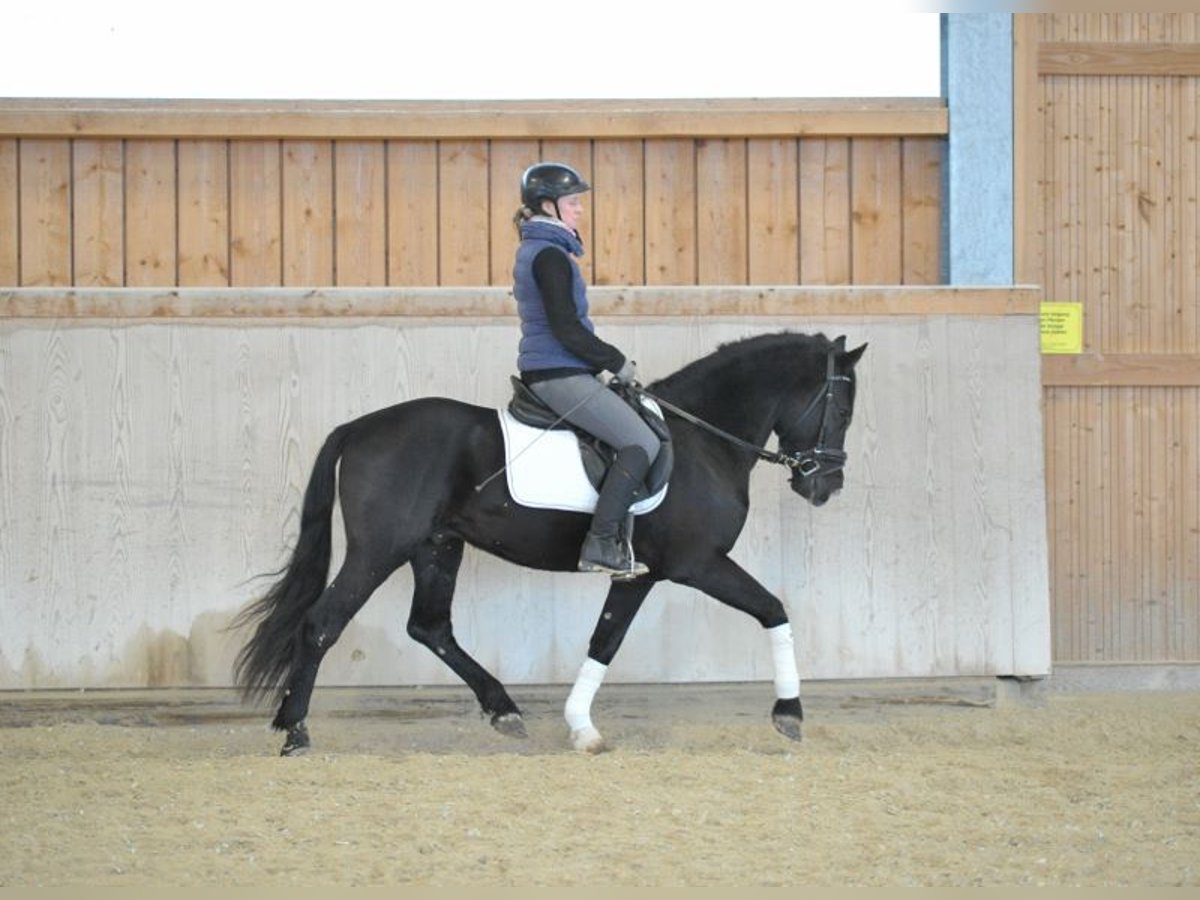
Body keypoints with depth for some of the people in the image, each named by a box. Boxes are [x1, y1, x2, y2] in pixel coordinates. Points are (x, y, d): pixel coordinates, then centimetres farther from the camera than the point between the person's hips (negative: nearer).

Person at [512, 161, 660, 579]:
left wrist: (605, 362, 17)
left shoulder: (533, 251, 17)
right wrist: (617, 362, -10)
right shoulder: (550, 255, -16)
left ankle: (619, 542, 11)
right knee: (643, 443, -12)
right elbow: (567, 329, -21)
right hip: (560, 375, -11)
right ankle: (600, 543, -15)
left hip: (545, 371, 11)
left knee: (634, 439, 17)